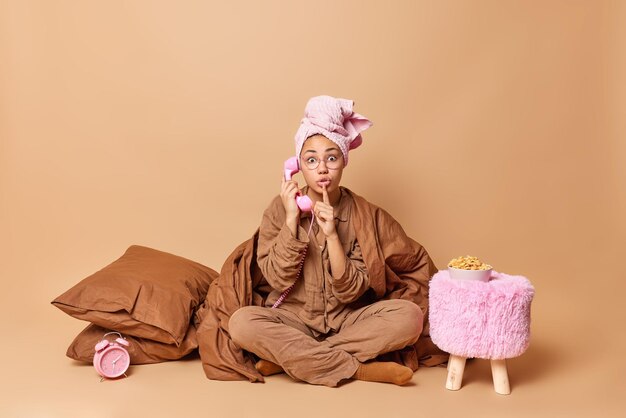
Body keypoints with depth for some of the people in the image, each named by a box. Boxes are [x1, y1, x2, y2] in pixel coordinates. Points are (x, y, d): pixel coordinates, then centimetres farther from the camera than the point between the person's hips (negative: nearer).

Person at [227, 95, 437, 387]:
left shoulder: (363, 213, -7)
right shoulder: (280, 208, -6)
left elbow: (350, 292, -11)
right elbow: (278, 279, -13)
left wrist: (332, 234, -23)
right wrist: (291, 219, -20)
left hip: (347, 320, 1)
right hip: (294, 318, 0)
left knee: (409, 315, -25)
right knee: (241, 322, -30)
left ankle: (287, 358, -19)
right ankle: (360, 370, -23)